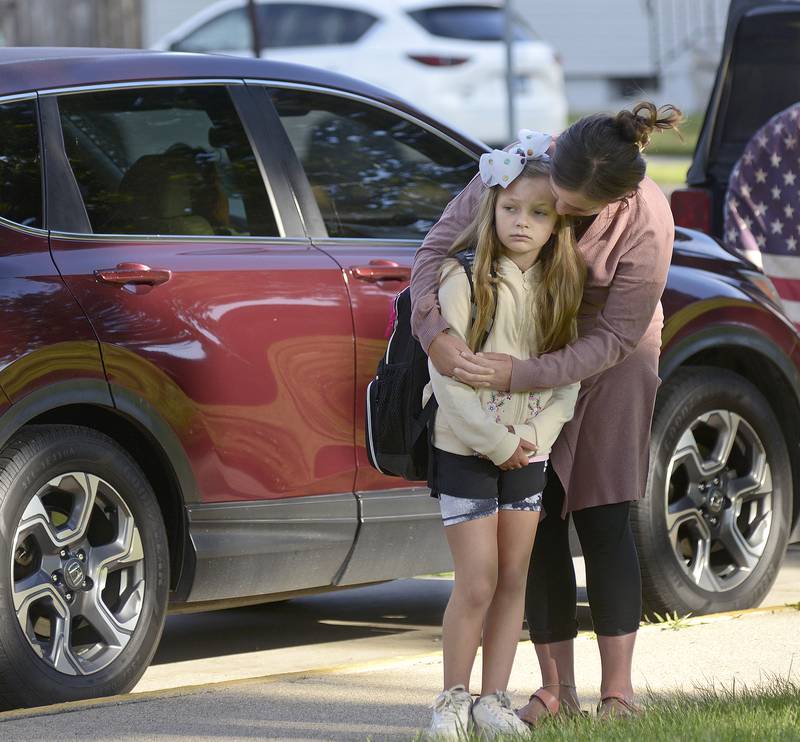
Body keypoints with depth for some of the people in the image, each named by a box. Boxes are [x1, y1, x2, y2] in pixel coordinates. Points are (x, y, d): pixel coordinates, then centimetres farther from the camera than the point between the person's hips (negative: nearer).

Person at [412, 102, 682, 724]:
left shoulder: (647, 224, -31)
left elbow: (615, 338, -25)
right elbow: (439, 247, -18)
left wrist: (521, 375, -35)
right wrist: (434, 332, -36)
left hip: (608, 366, -3)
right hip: (523, 355, 3)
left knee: (602, 521, -7)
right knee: (539, 525, 1)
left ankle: (618, 691, -2)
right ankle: (557, 688, 9)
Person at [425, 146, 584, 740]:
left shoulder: (559, 289, 3)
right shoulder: (464, 279, -11)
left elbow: (570, 379, 3)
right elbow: (445, 375, -15)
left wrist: (534, 434, -12)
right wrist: (494, 440, -16)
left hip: (527, 451, 5)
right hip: (465, 449, -5)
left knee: (513, 579, 6)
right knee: (478, 583, -7)